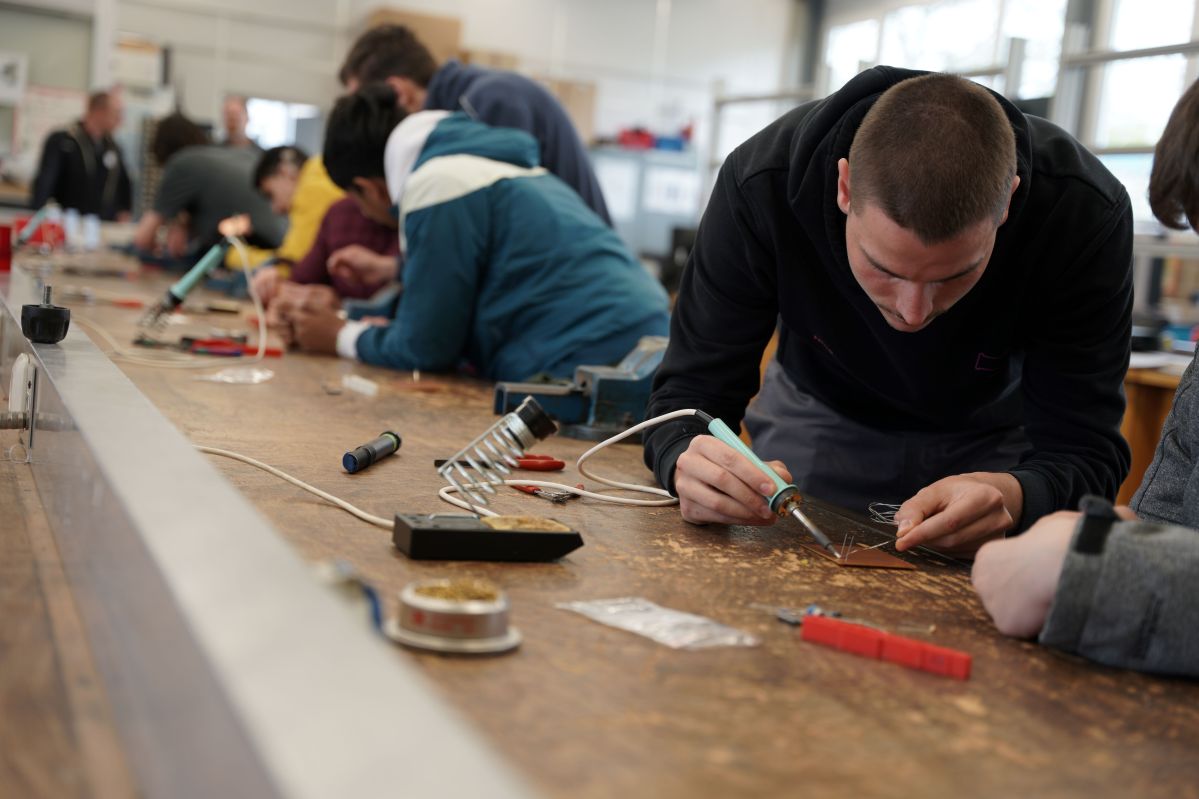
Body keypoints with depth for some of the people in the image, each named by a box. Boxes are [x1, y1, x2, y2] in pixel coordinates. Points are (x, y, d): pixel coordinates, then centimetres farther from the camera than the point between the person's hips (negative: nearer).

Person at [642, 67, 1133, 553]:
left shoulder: (1085, 214, -32)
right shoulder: (759, 182, -32)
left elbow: (1085, 451, -28)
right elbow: (690, 393, -24)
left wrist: (1017, 497, -51)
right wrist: (686, 462, -48)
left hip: (993, 438, 0)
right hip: (820, 417, 1)